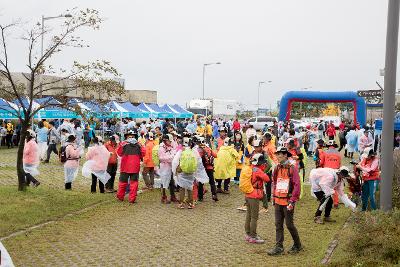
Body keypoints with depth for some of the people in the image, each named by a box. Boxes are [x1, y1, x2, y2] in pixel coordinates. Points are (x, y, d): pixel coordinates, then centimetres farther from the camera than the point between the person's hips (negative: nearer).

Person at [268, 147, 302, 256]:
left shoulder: (292, 169, -10)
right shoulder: (276, 169, 9)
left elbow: (297, 185, -13)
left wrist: (292, 201, -16)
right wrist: (274, 198, 15)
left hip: (287, 201, -6)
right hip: (278, 201, 6)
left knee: (289, 224, 1)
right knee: (278, 225, 7)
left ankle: (297, 245, 20)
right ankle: (279, 247, 13)